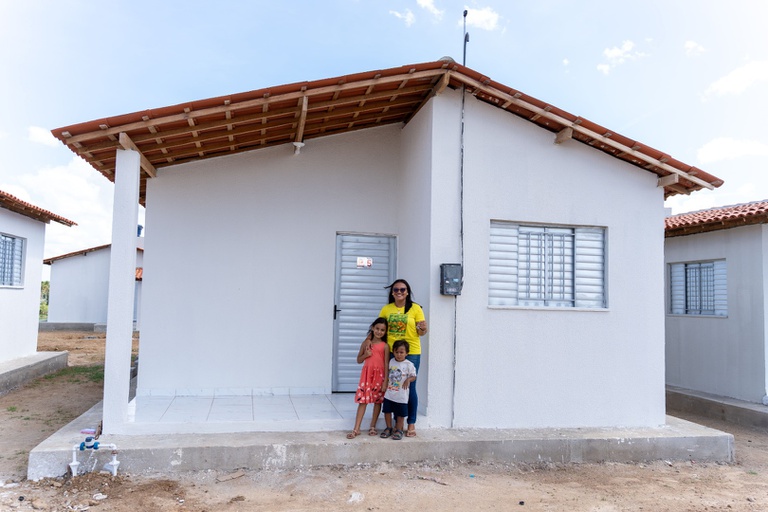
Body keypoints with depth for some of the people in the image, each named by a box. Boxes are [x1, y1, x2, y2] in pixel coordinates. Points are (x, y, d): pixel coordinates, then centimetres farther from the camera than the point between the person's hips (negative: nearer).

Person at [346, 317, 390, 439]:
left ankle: (372, 427, 21)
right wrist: (365, 355, -9)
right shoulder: (366, 343, 5)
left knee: (378, 401, 7)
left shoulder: (385, 346, -2)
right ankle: (356, 429, 1)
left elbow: (386, 364, -5)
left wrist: (385, 382, -9)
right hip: (367, 373, 1)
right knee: (362, 400, -1)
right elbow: (359, 360, 12)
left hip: (379, 374, -1)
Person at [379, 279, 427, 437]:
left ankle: (411, 424, 13)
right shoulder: (386, 309, 5)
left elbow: (421, 332, -2)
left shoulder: (415, 308, -4)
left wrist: (422, 329, -24)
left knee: (410, 388, 0)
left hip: (411, 353, -3)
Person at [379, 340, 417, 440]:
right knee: (387, 411, 10)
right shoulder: (391, 362, 3)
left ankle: (399, 430, 21)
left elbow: (413, 376, -5)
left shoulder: (409, 365, -10)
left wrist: (408, 380, -24)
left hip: (401, 395, -4)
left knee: (400, 413, 6)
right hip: (389, 393, 4)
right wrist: (385, 383, 9)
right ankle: (389, 428, 27)